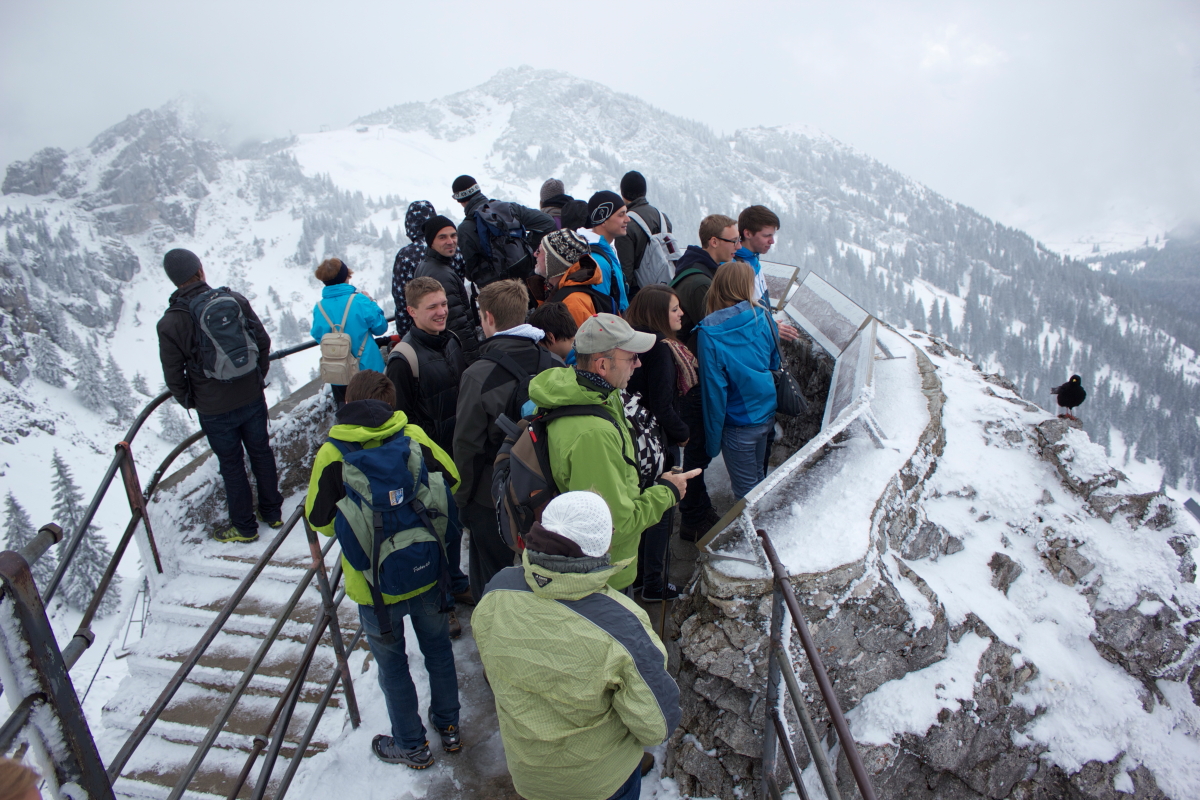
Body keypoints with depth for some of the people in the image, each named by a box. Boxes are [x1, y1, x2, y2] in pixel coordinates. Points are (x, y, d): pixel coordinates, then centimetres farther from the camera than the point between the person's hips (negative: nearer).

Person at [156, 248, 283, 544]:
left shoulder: (170, 323, -16)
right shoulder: (235, 300, -9)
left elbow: (173, 376, -9)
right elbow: (263, 341, -1)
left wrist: (188, 402, 9)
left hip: (214, 410, -3)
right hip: (252, 397, 3)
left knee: (232, 466, 13)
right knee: (261, 453, 20)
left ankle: (245, 527, 28)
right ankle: (272, 513, 35)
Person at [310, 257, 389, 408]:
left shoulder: (319, 307, -8)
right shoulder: (360, 301, -17)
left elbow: (317, 336, 5)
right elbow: (380, 327, -7)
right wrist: (371, 303, 4)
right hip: (366, 367, -3)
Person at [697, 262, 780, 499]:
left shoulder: (710, 333, -21)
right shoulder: (763, 317, -7)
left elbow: (714, 391, -18)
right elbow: (775, 362, 7)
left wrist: (712, 441, -9)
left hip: (738, 424, -5)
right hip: (767, 415, 5)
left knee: (746, 491, 12)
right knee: (758, 478, 27)